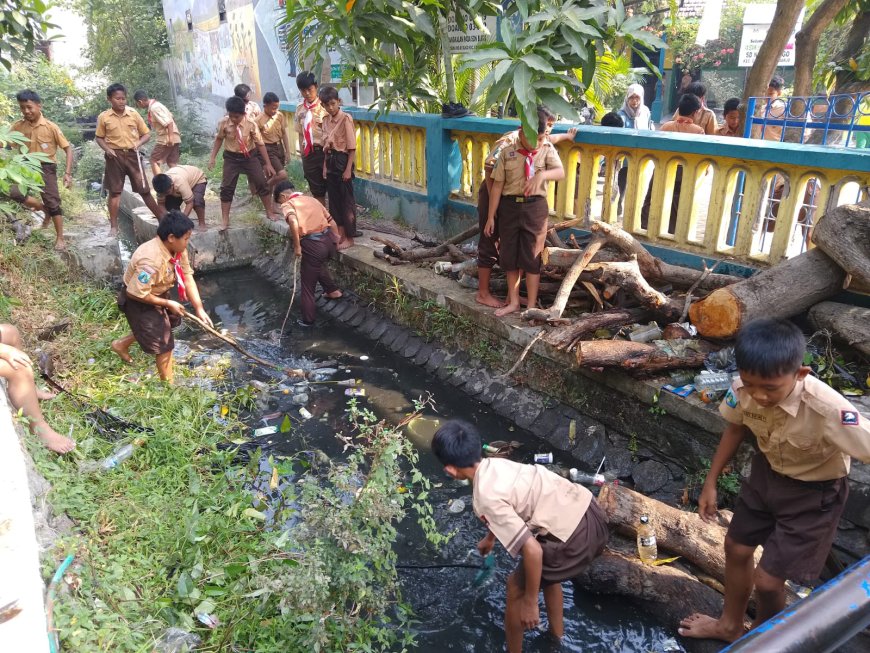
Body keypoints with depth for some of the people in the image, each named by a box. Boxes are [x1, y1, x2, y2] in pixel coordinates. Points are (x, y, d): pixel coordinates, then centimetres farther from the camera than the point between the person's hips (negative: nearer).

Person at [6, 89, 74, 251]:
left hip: (46, 168, -3)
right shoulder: (17, 127, -3)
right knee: (13, 192, -20)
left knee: (53, 202, -2)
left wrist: (68, 173, -15)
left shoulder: (51, 127, -11)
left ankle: (60, 238, 10)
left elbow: (68, 148, -8)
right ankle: (44, 209, 7)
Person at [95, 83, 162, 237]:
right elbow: (99, 137, 8)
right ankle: (113, 226, 10)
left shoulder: (134, 113, 1)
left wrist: (139, 143, -11)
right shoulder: (103, 117, -1)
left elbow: (147, 134, 7)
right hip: (115, 156, 0)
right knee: (114, 192, 4)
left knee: (144, 190, 3)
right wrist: (107, 149, -10)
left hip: (132, 155, 0)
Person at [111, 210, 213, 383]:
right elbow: (137, 294, -32)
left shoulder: (178, 249, -13)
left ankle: (122, 344, 44)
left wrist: (199, 309, -14)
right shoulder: (151, 260, -38)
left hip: (158, 294, 9)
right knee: (164, 343, -1)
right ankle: (168, 384, 20)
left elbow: (188, 278, -9)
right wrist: (168, 303, -22)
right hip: (138, 301, -8)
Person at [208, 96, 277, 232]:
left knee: (262, 184, 0)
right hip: (231, 158, 1)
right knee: (227, 187, -1)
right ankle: (224, 220, 8)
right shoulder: (223, 123, -13)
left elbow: (260, 144, -10)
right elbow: (219, 139, 4)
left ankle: (270, 213, 17)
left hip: (249, 156, -1)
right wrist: (212, 157, 2)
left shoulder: (251, 124, -17)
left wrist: (268, 164, -9)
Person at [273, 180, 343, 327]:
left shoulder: (287, 204, 2)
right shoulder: (312, 199, 22)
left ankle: (308, 320, 23)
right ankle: (332, 290, 45)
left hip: (313, 245, -6)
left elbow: (293, 222, -21)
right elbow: (332, 221, 21)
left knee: (308, 284, 12)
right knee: (318, 265, 39)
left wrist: (297, 246, -14)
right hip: (328, 240, 6)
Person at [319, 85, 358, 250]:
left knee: (347, 201, -1)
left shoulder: (346, 118, -12)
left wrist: (348, 169, -17)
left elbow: (352, 147, -13)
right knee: (334, 199, 12)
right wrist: (325, 165, 9)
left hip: (342, 160, -7)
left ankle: (349, 238, 7)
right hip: (330, 161, 7)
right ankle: (340, 234, 24)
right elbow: (326, 145, 15)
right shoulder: (326, 119, 9)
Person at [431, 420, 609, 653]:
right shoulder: (496, 464, 9)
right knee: (545, 571, 33)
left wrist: (530, 602, -6)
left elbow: (532, 550, -22)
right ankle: (557, 633, 53)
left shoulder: (485, 499, -18)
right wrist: (490, 538, 50)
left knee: (516, 587, 13)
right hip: (590, 512, 8)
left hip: (576, 538, -8)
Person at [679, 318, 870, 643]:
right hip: (767, 471, 5)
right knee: (736, 548, 19)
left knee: (767, 579, 2)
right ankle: (730, 625, 48)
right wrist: (711, 482, 5)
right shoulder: (744, 388, -24)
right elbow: (736, 427, -3)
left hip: (814, 493, -5)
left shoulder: (827, 410, -41)